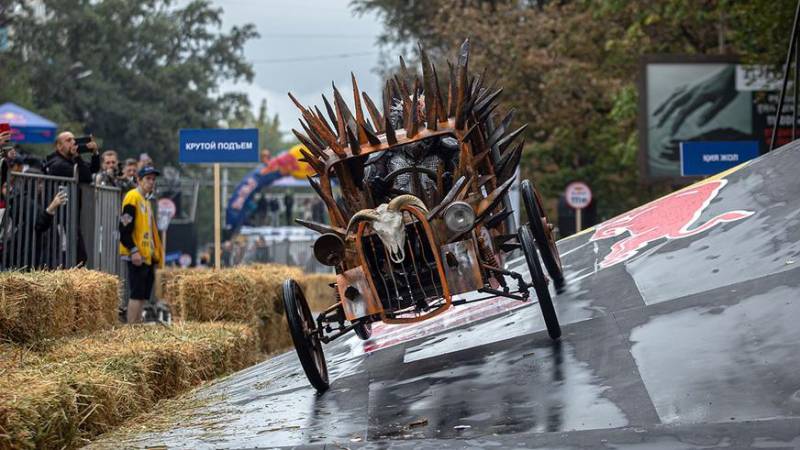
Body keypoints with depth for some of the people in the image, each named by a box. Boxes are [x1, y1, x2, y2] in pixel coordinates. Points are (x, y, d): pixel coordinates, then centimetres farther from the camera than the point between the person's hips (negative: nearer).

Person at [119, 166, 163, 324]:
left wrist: (155, 253, 21)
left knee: (143, 295, 10)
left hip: (148, 256, 9)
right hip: (137, 256, -9)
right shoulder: (133, 197, -10)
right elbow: (124, 228, -17)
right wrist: (133, 250, -22)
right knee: (137, 294, -10)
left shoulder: (146, 200, 20)